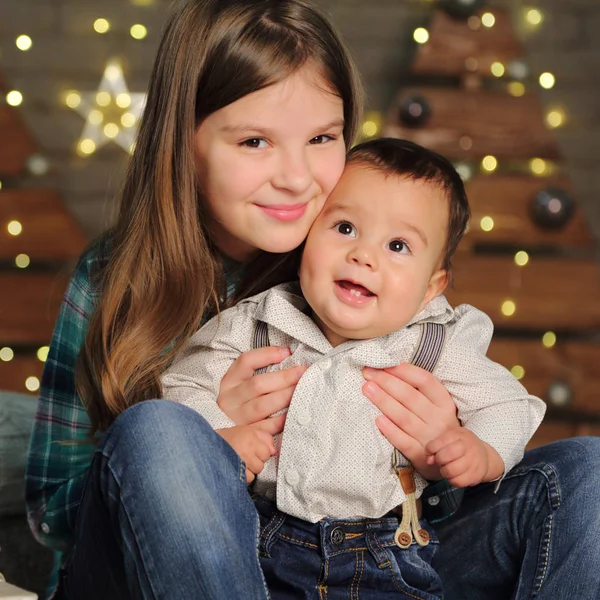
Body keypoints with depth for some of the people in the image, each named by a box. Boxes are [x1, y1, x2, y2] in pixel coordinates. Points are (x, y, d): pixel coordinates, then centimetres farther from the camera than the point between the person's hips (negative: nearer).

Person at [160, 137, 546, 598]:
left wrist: (482, 453, -13)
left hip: (383, 554, -1)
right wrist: (218, 435, -14)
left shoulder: (437, 348, 1)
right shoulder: (253, 327, 2)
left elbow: (508, 406, 8)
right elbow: (185, 386, 6)